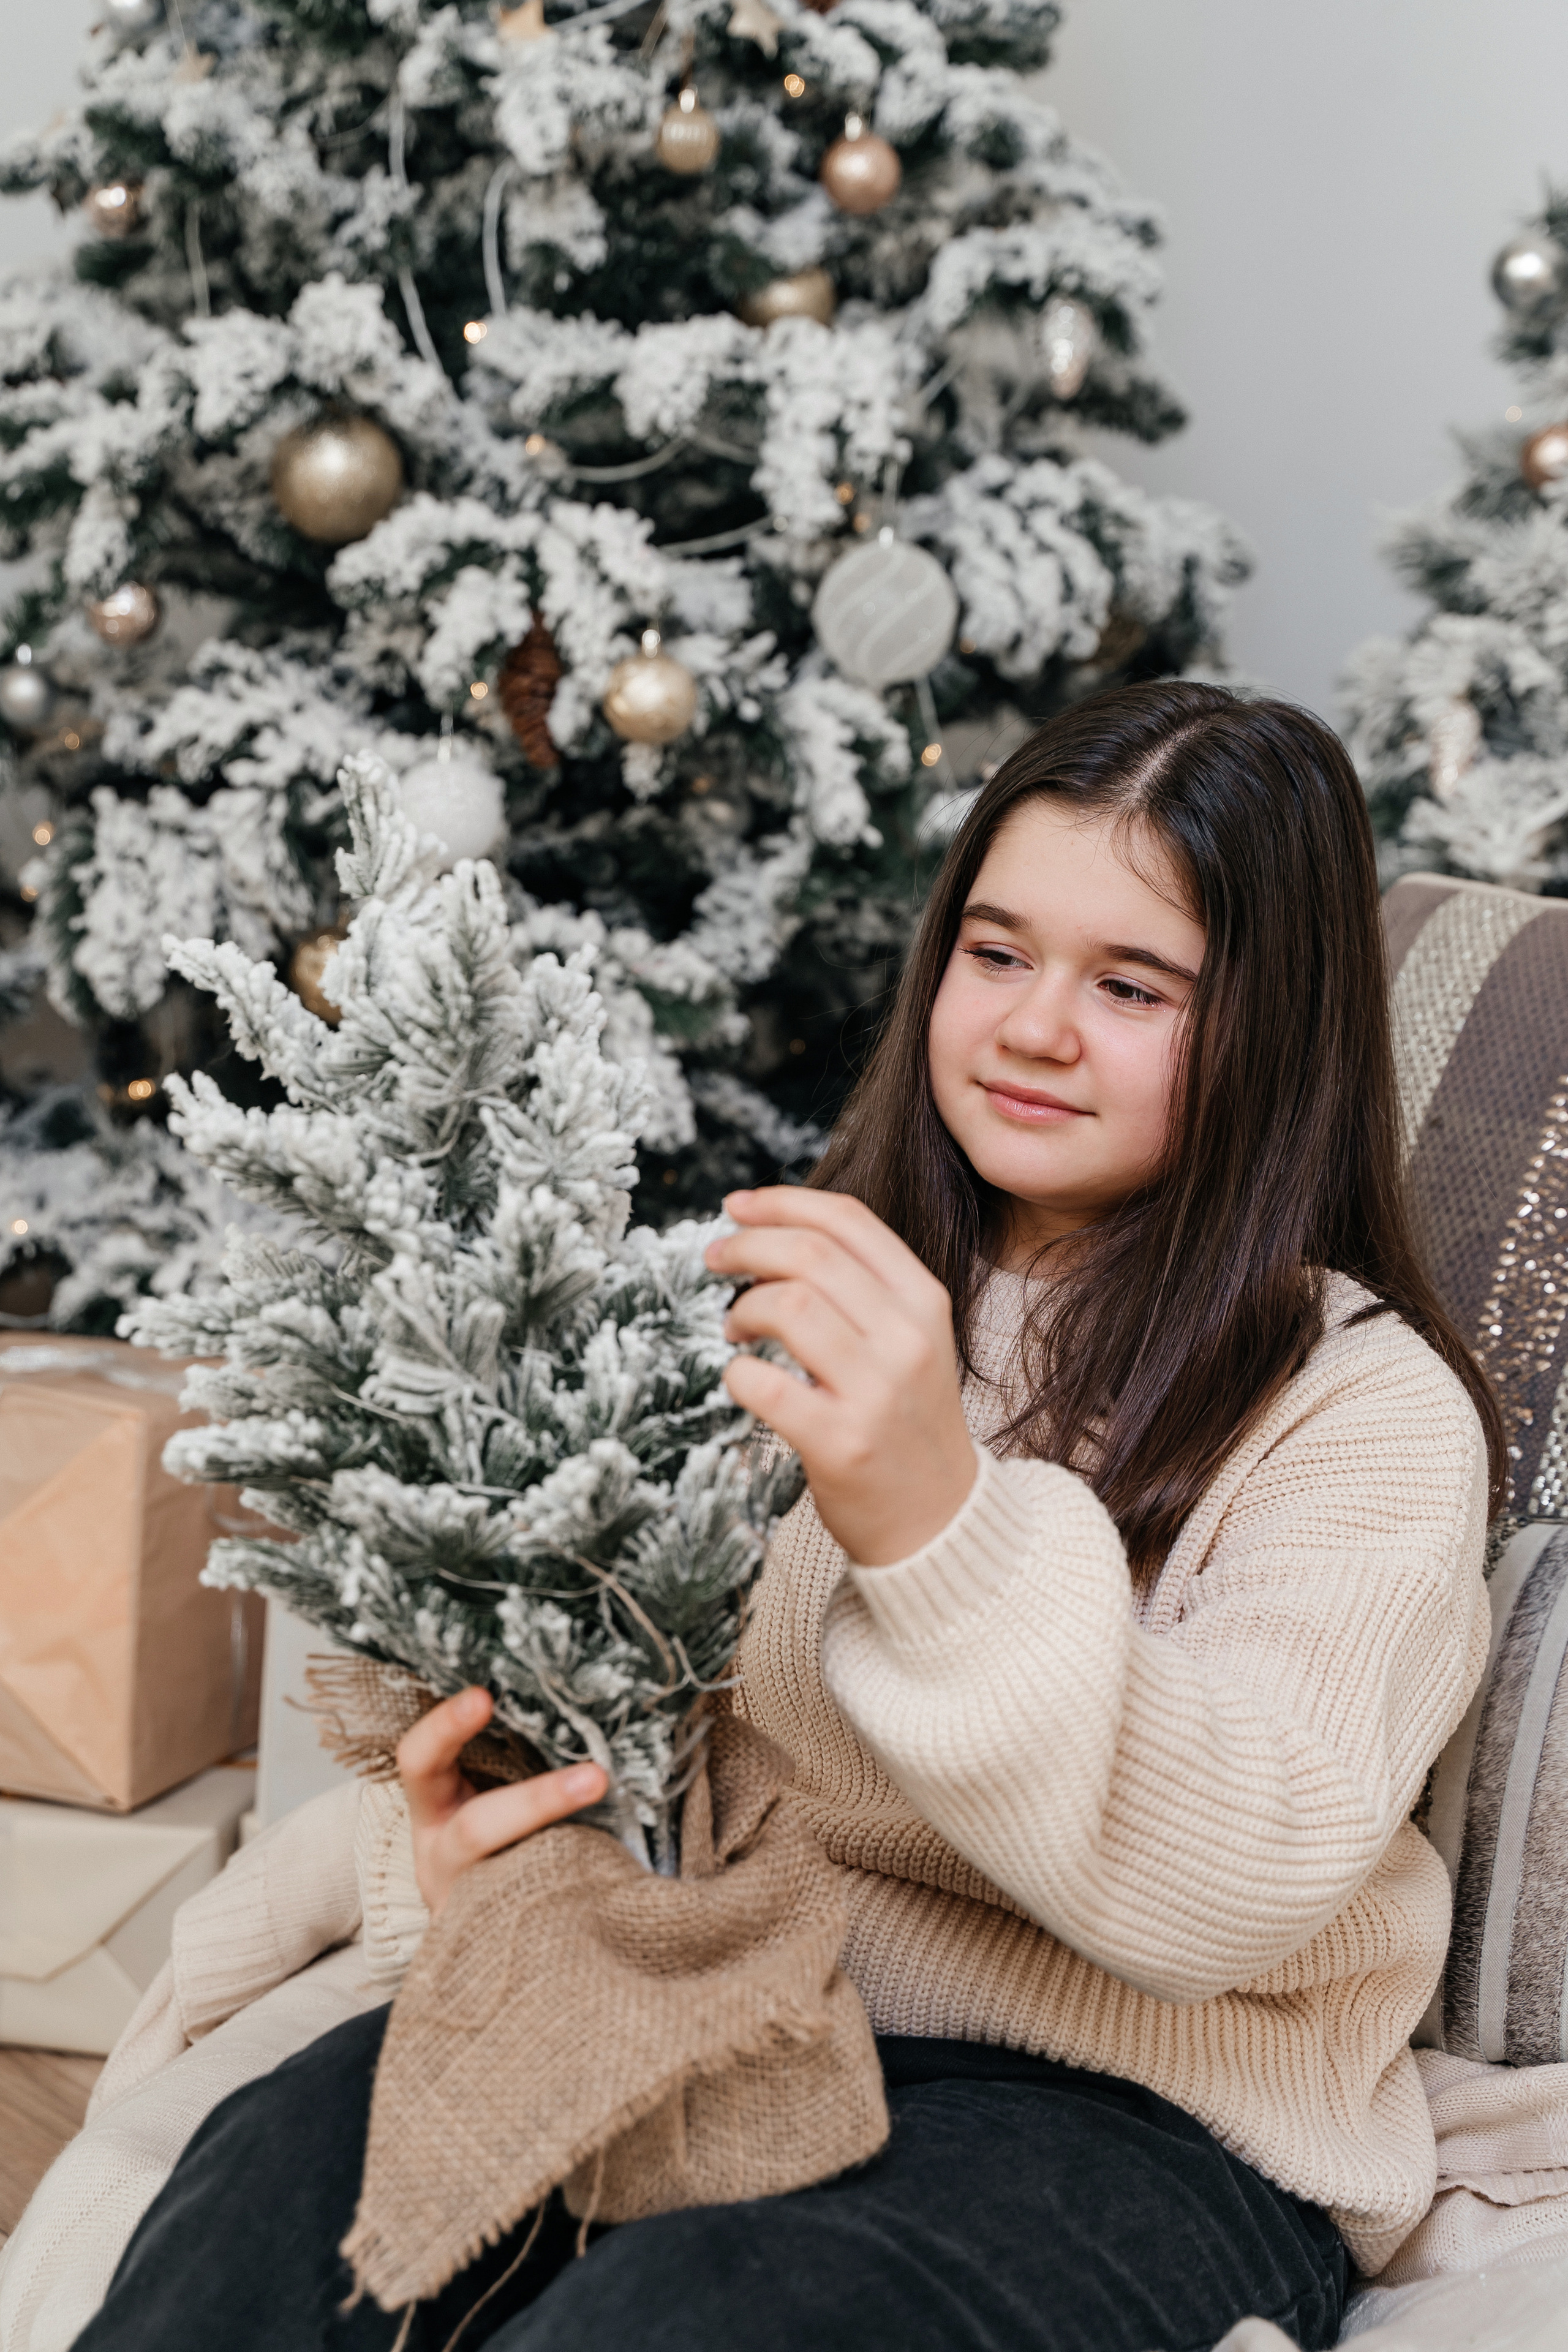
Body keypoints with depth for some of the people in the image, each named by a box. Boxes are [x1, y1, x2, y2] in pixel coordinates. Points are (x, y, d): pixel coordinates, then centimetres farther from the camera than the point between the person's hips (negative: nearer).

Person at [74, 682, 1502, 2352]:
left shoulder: (1370, 1410, -6)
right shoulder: (829, 1299, 12)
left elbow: (1234, 1893, -20)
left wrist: (940, 1526, -34)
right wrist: (485, 1836, -15)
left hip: (1142, 2117, -4)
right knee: (280, 2176, -24)